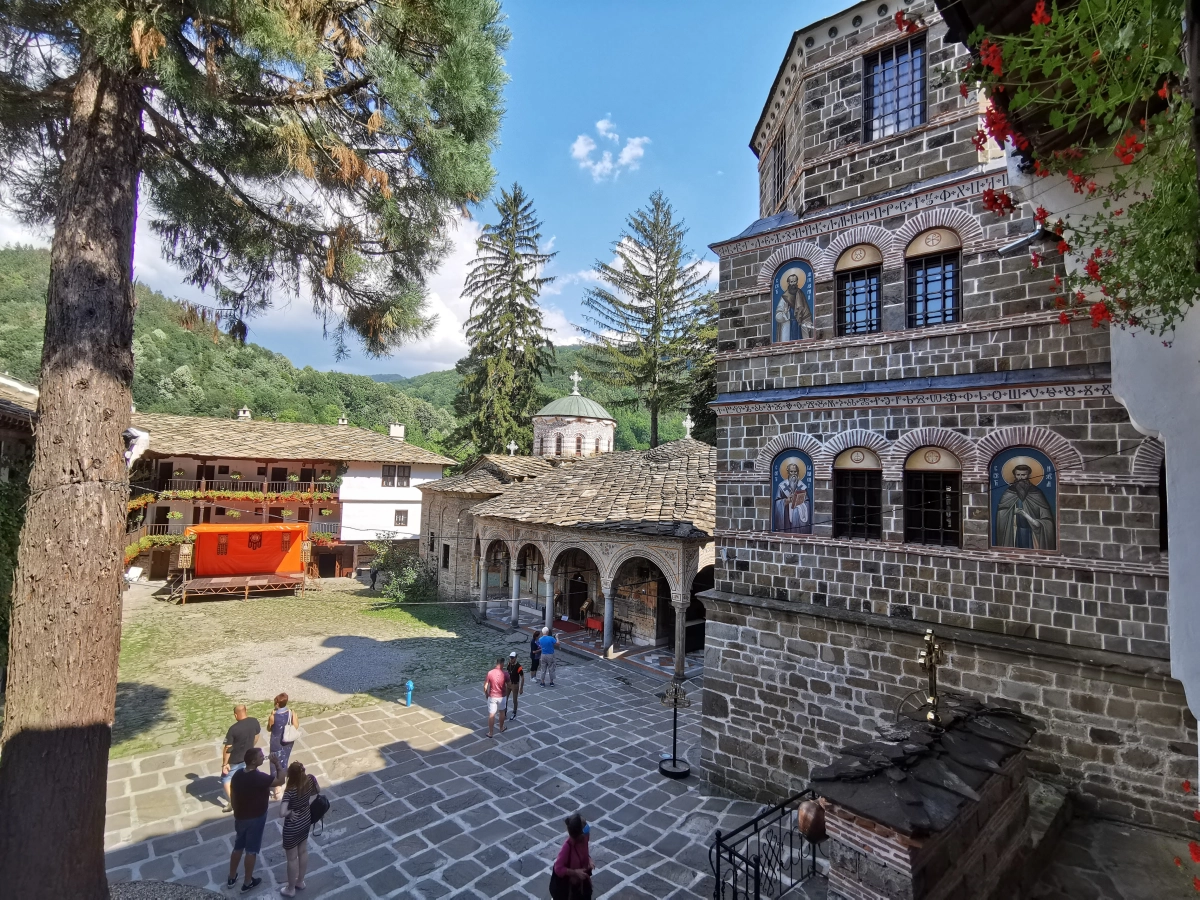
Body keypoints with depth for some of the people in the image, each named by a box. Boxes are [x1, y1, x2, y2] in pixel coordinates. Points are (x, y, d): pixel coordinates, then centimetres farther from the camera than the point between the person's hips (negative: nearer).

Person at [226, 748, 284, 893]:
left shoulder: (237, 774, -9)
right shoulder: (259, 777, -31)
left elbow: (232, 797, 4)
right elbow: (280, 781, -19)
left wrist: (237, 812, 18)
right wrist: (278, 765, -12)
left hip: (240, 817, 6)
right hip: (255, 818, -6)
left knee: (238, 847, 24)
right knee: (251, 850, 11)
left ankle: (231, 878, 39)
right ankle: (248, 883, 26)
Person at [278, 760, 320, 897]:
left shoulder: (290, 791, -34)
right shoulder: (310, 779, -17)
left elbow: (282, 813, -40)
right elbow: (318, 791, 2)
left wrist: (290, 812, -20)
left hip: (292, 828, -6)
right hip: (306, 821, 6)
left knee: (292, 858, 17)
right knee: (303, 852, 26)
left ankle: (291, 889, 38)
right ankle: (300, 882, 47)